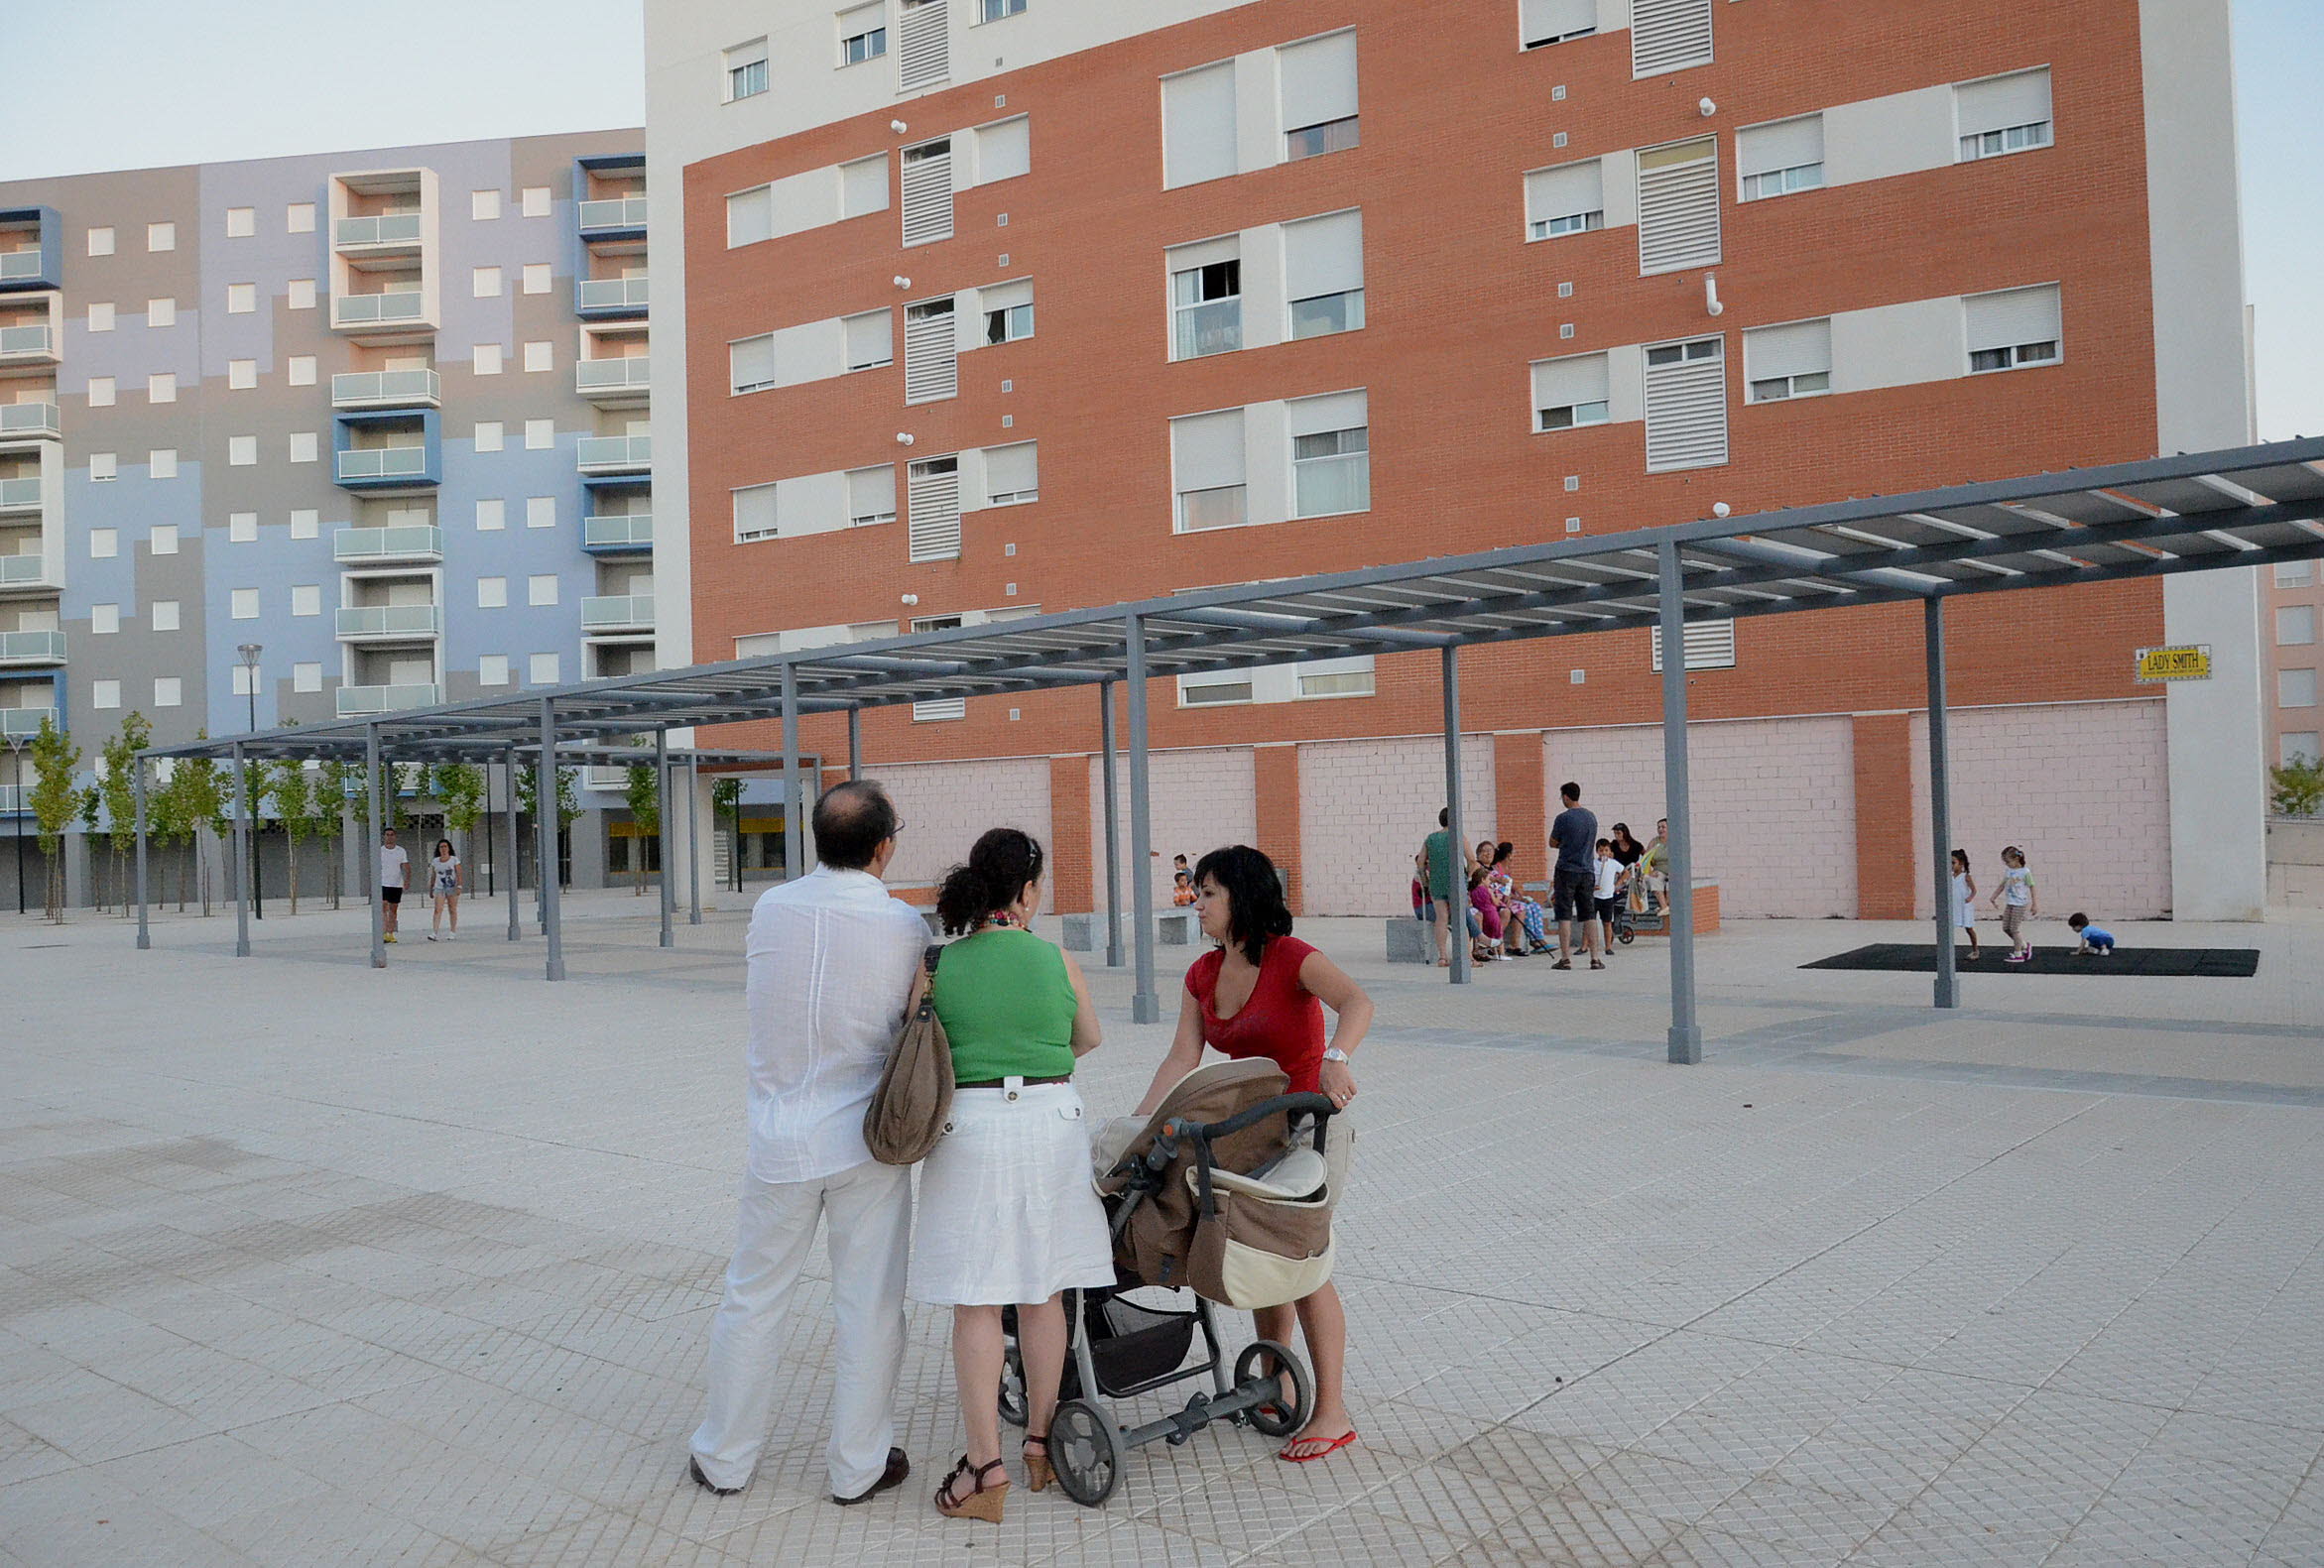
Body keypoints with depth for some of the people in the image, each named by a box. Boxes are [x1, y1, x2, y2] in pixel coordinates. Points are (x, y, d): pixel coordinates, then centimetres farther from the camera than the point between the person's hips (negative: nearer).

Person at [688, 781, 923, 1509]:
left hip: (780, 1136, 3)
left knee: (754, 1297, 15)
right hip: (866, 1136, -2)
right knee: (868, 1305, 9)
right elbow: (916, 1024, -2)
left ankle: (725, 1457, 27)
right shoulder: (903, 925, -12)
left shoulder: (770, 907, -4)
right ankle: (858, 1466, 19)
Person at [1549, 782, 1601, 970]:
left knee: (1565, 916, 0)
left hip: (1566, 871, -5)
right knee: (1589, 915, 7)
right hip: (1587, 871, 5)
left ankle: (1565, 958, -2)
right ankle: (1595, 958, 6)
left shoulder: (1563, 818, -11)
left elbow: (1553, 842, 0)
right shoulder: (1591, 816, 8)